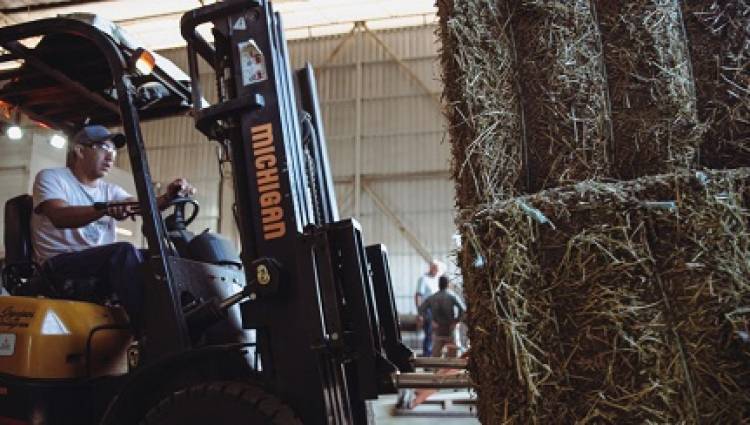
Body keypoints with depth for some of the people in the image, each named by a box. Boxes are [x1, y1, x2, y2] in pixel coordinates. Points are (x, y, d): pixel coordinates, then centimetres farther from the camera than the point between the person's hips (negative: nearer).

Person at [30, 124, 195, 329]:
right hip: (60, 266, -6)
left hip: (103, 263, 6)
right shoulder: (50, 177, 3)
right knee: (124, 251, -32)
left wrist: (168, 197, -23)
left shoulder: (110, 190, 19)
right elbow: (59, 216, -19)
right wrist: (105, 209, -38)